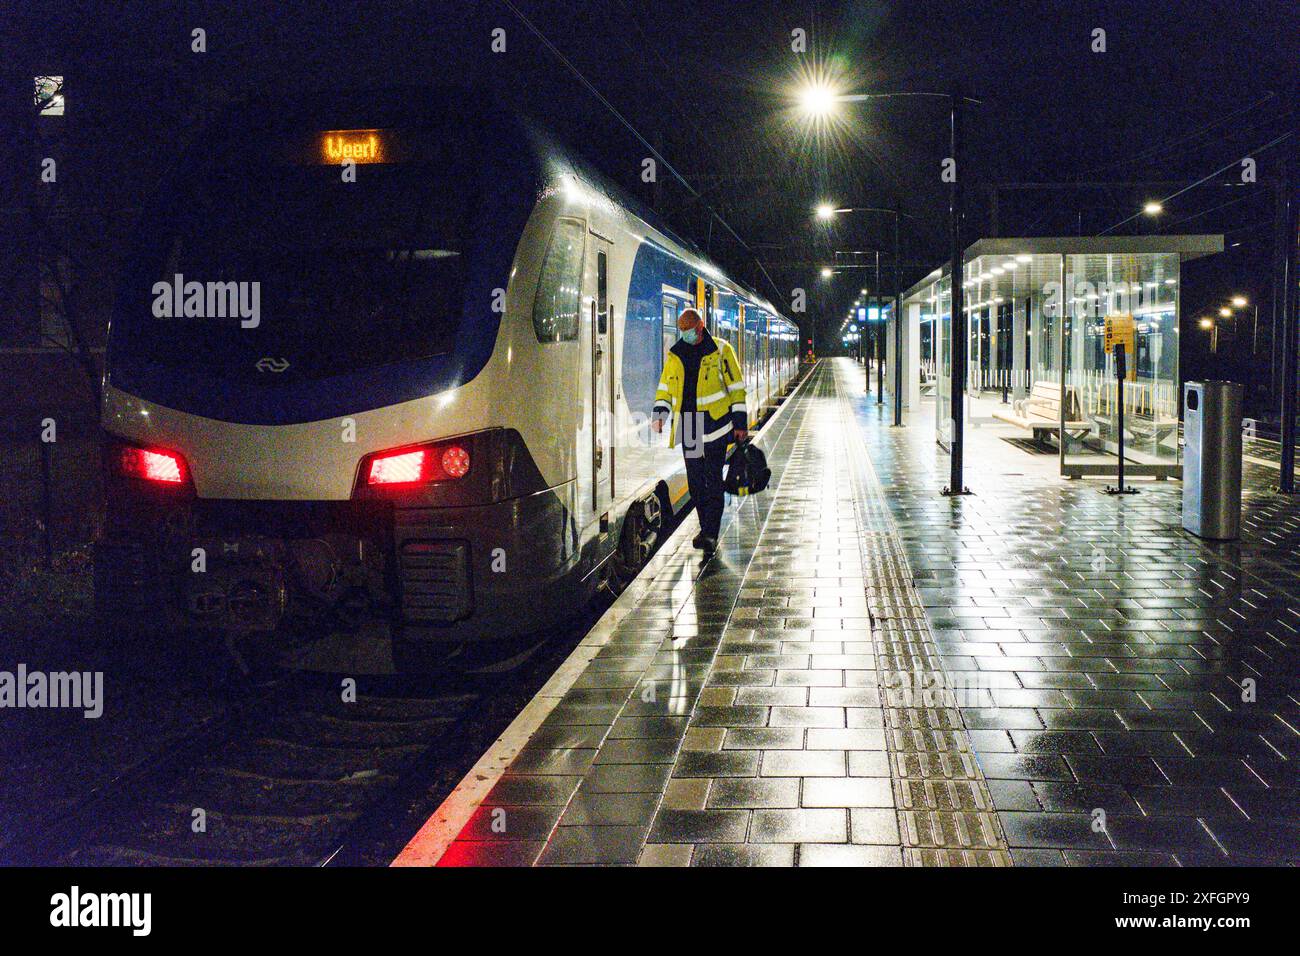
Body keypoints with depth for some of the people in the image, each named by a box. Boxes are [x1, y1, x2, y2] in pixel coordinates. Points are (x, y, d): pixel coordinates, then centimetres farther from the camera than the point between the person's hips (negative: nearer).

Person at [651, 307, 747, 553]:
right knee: (695, 481, 7)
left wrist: (740, 422, -3)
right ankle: (707, 529, 18)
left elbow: (736, 387, 0)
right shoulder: (674, 355, 11)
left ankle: (710, 533, -8)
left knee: (713, 479, -8)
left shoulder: (720, 351, -2)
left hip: (715, 424, -5)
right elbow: (665, 387, 17)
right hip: (688, 426, 5)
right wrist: (659, 413, 0)